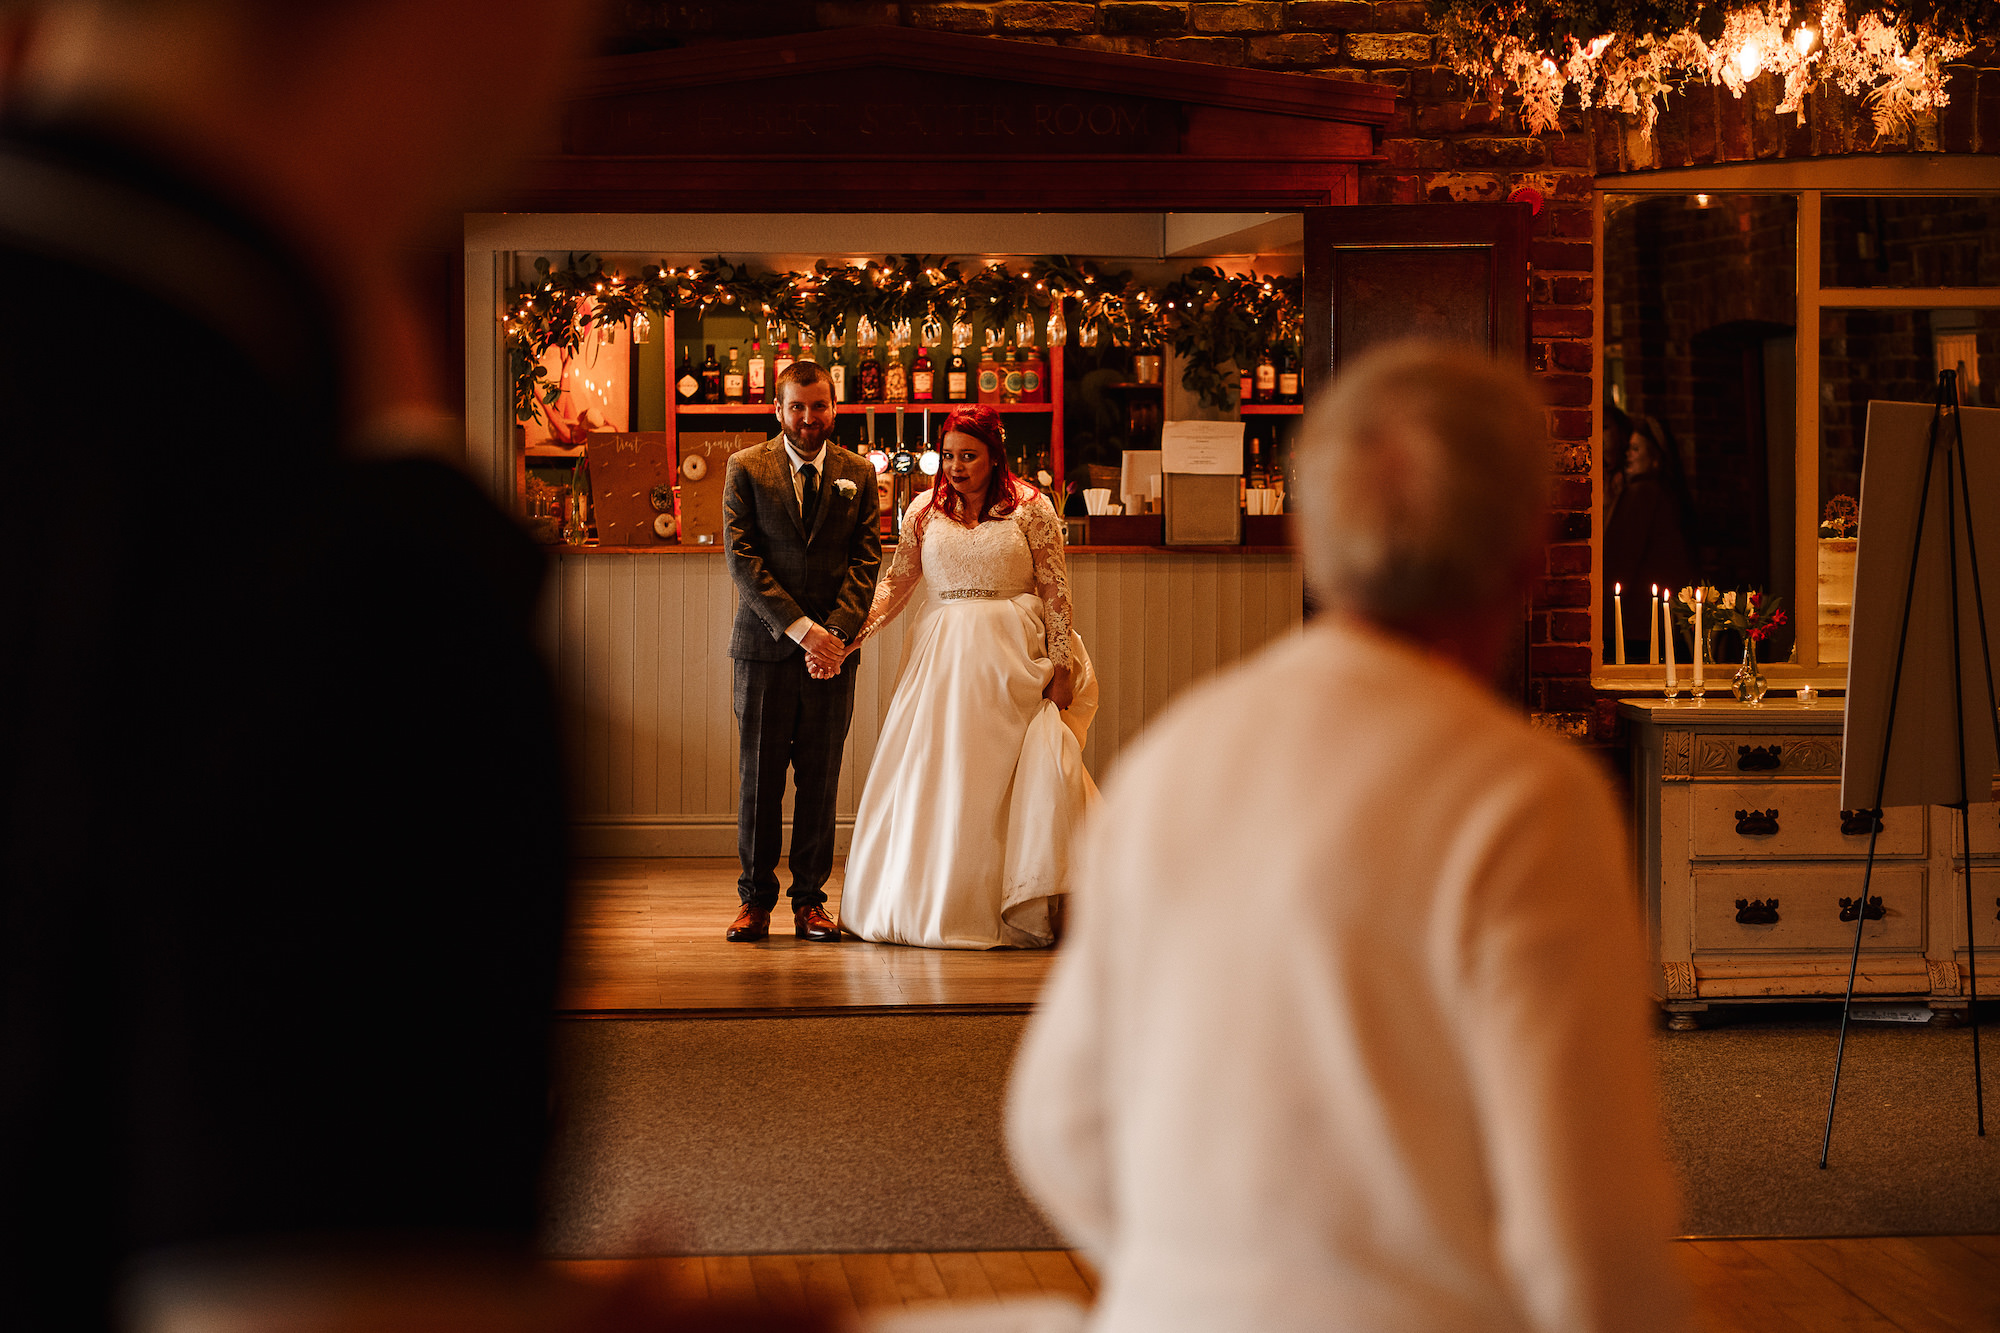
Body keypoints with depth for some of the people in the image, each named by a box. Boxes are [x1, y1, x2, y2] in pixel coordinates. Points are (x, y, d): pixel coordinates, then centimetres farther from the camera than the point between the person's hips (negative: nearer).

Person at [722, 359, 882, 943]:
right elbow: (741, 559, -6)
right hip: (765, 646, -2)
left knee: (821, 779, 4)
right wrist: (800, 628, -14)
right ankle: (756, 897, 11)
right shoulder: (746, 469, 2)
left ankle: (810, 900, 12)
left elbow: (865, 561, 3)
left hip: (832, 649, 2)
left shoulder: (858, 474, 8)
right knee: (759, 775, 1)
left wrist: (835, 633, -12)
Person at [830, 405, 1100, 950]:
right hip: (942, 655, 3)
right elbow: (897, 581, 9)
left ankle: (1022, 909, 2)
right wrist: (859, 628, -5)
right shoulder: (925, 510, 9)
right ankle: (933, 902, 9)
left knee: (1002, 777, -4)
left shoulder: (1031, 507, 1)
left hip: (1012, 659, -3)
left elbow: (1055, 590, -1)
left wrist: (1060, 662, -7)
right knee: (933, 777, 1)